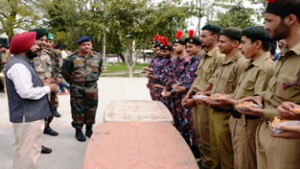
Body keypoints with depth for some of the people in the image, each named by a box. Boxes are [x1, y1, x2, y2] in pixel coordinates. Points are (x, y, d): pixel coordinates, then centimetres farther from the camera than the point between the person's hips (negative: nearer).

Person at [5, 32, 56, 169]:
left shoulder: (22, 62, 13)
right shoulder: (18, 66, -21)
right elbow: (27, 92, -28)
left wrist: (43, 84, 4)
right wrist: (47, 88, -14)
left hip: (29, 114, 11)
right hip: (27, 116, -11)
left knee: (25, 150, 22)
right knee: (27, 151, -1)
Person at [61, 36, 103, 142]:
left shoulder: (97, 57, 2)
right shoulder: (72, 58, -8)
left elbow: (99, 70, 19)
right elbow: (65, 71, 3)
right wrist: (72, 82, 9)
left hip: (92, 88, 3)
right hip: (77, 88, -2)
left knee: (91, 109, 9)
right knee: (78, 109, 3)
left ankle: (89, 129, 26)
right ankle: (78, 130, 16)